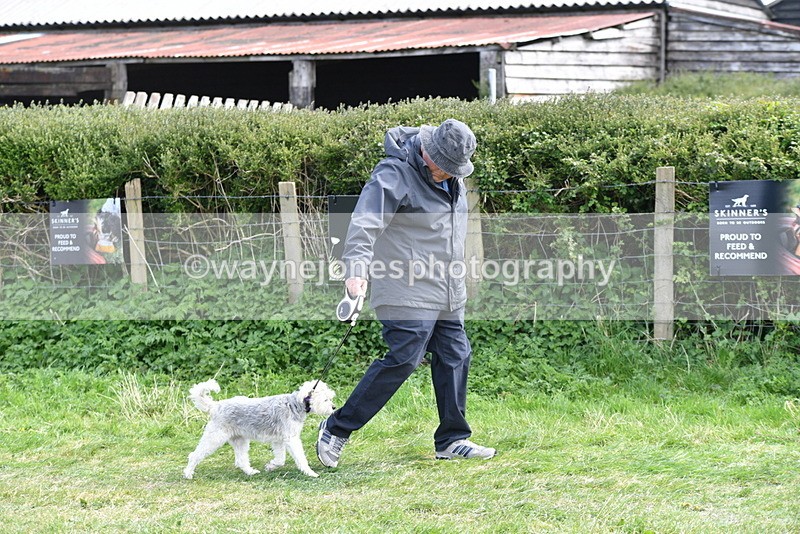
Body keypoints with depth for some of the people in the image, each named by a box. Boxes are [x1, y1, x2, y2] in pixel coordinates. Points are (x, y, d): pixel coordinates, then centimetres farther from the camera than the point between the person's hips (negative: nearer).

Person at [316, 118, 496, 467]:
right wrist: (356, 268, -41)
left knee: (455, 358, 8)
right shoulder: (394, 175, -16)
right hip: (408, 294, -9)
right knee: (402, 360, -12)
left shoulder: (453, 178, 11)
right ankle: (337, 429, -2)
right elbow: (365, 223, -28)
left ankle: (452, 441, 19)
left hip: (448, 295, 9)